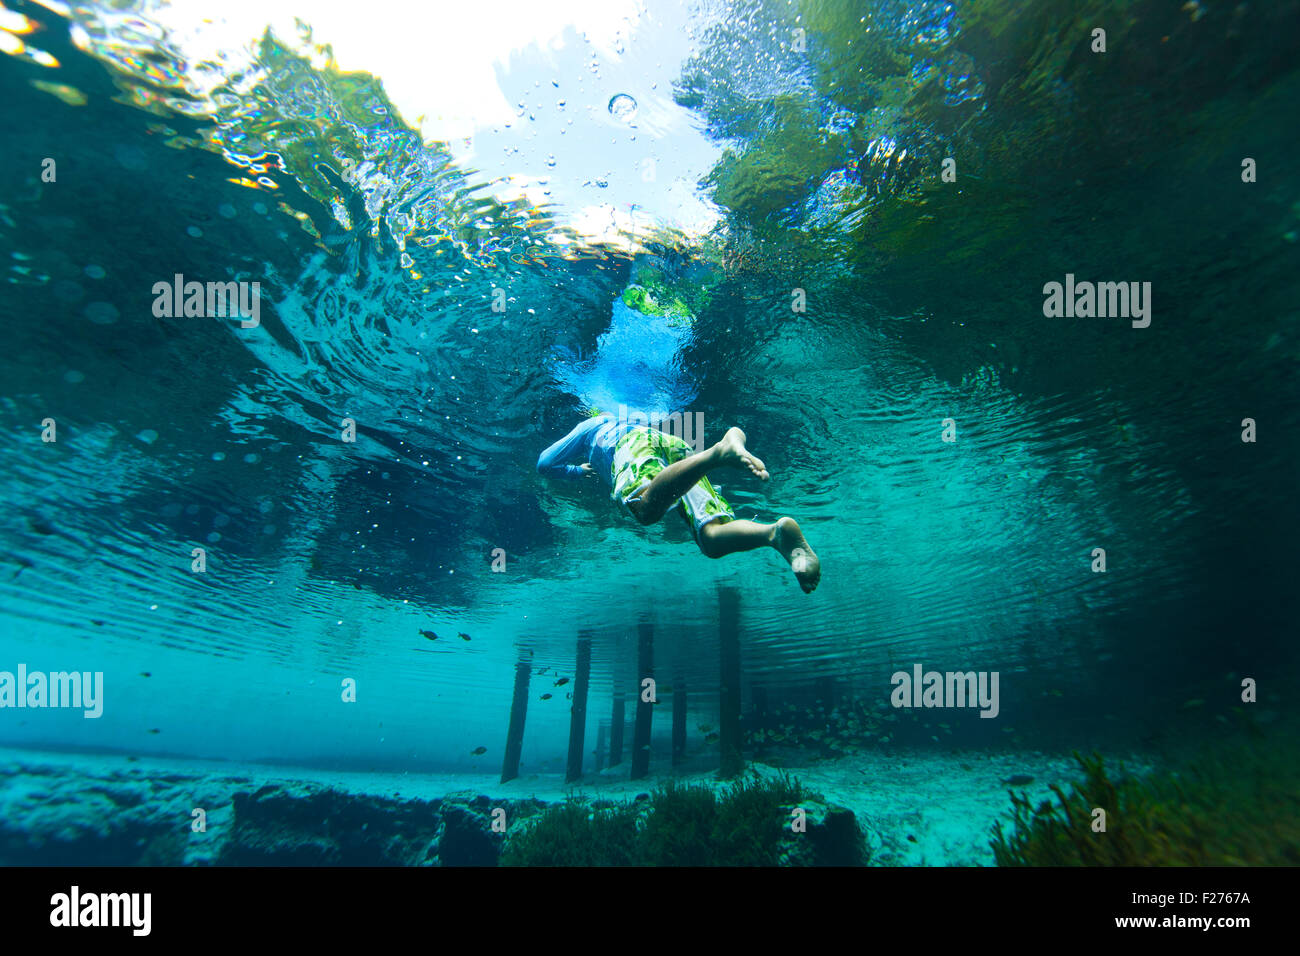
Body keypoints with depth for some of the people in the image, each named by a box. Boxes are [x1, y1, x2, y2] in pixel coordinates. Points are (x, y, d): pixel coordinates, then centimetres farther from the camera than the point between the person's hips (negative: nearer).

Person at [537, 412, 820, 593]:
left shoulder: (589, 426, 40)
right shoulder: (637, 422, 51)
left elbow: (544, 463, 39)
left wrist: (579, 471, 58)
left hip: (634, 443, -5)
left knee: (647, 508, -39)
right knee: (712, 539, -16)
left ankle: (721, 451, -56)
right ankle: (778, 532, -45)